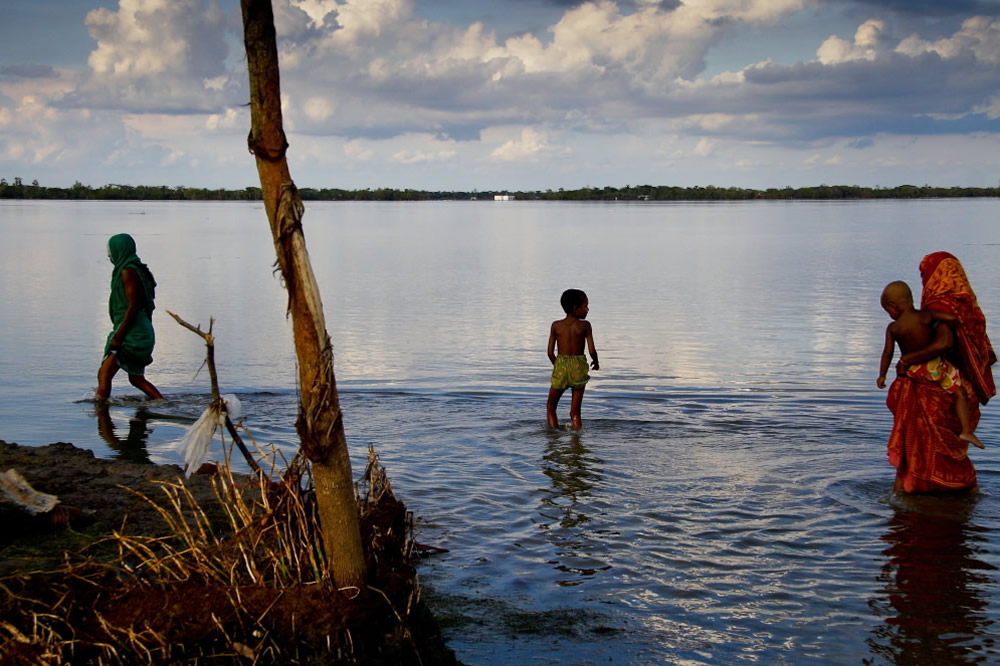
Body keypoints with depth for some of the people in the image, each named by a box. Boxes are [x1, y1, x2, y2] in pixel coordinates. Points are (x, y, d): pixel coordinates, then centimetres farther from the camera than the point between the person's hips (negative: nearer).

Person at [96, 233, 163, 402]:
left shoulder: (127, 272, -12)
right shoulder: (137, 269, 17)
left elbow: (133, 306, -19)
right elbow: (147, 306, 20)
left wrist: (118, 336, -20)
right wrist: (147, 334, 23)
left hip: (132, 334, -10)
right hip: (142, 332, 10)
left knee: (104, 374, -12)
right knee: (136, 378, 17)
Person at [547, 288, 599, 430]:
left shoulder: (556, 325, 0)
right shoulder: (585, 325, -6)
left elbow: (550, 352, 2)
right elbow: (592, 351, -8)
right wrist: (596, 362, 13)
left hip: (561, 366, 1)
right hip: (579, 367, -1)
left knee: (551, 406, 16)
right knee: (575, 410, 8)